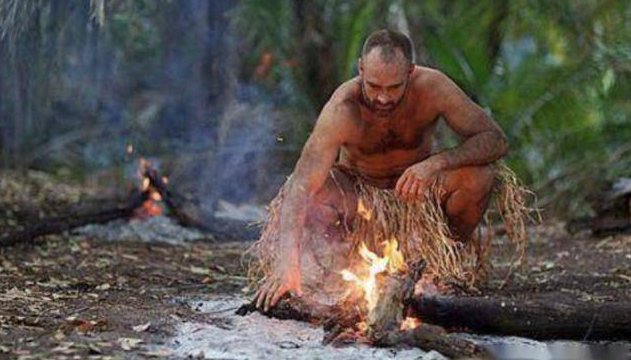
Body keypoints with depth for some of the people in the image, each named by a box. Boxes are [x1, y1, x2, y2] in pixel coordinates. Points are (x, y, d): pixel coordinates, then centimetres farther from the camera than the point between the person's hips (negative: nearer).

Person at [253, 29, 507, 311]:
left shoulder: (432, 87, -27)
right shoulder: (342, 110, -33)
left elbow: (495, 140, -24)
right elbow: (302, 184, -40)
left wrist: (436, 163, -42)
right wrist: (288, 259, -53)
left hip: (416, 182, 1)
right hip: (355, 186, -1)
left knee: (479, 176, -28)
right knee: (301, 193, -33)